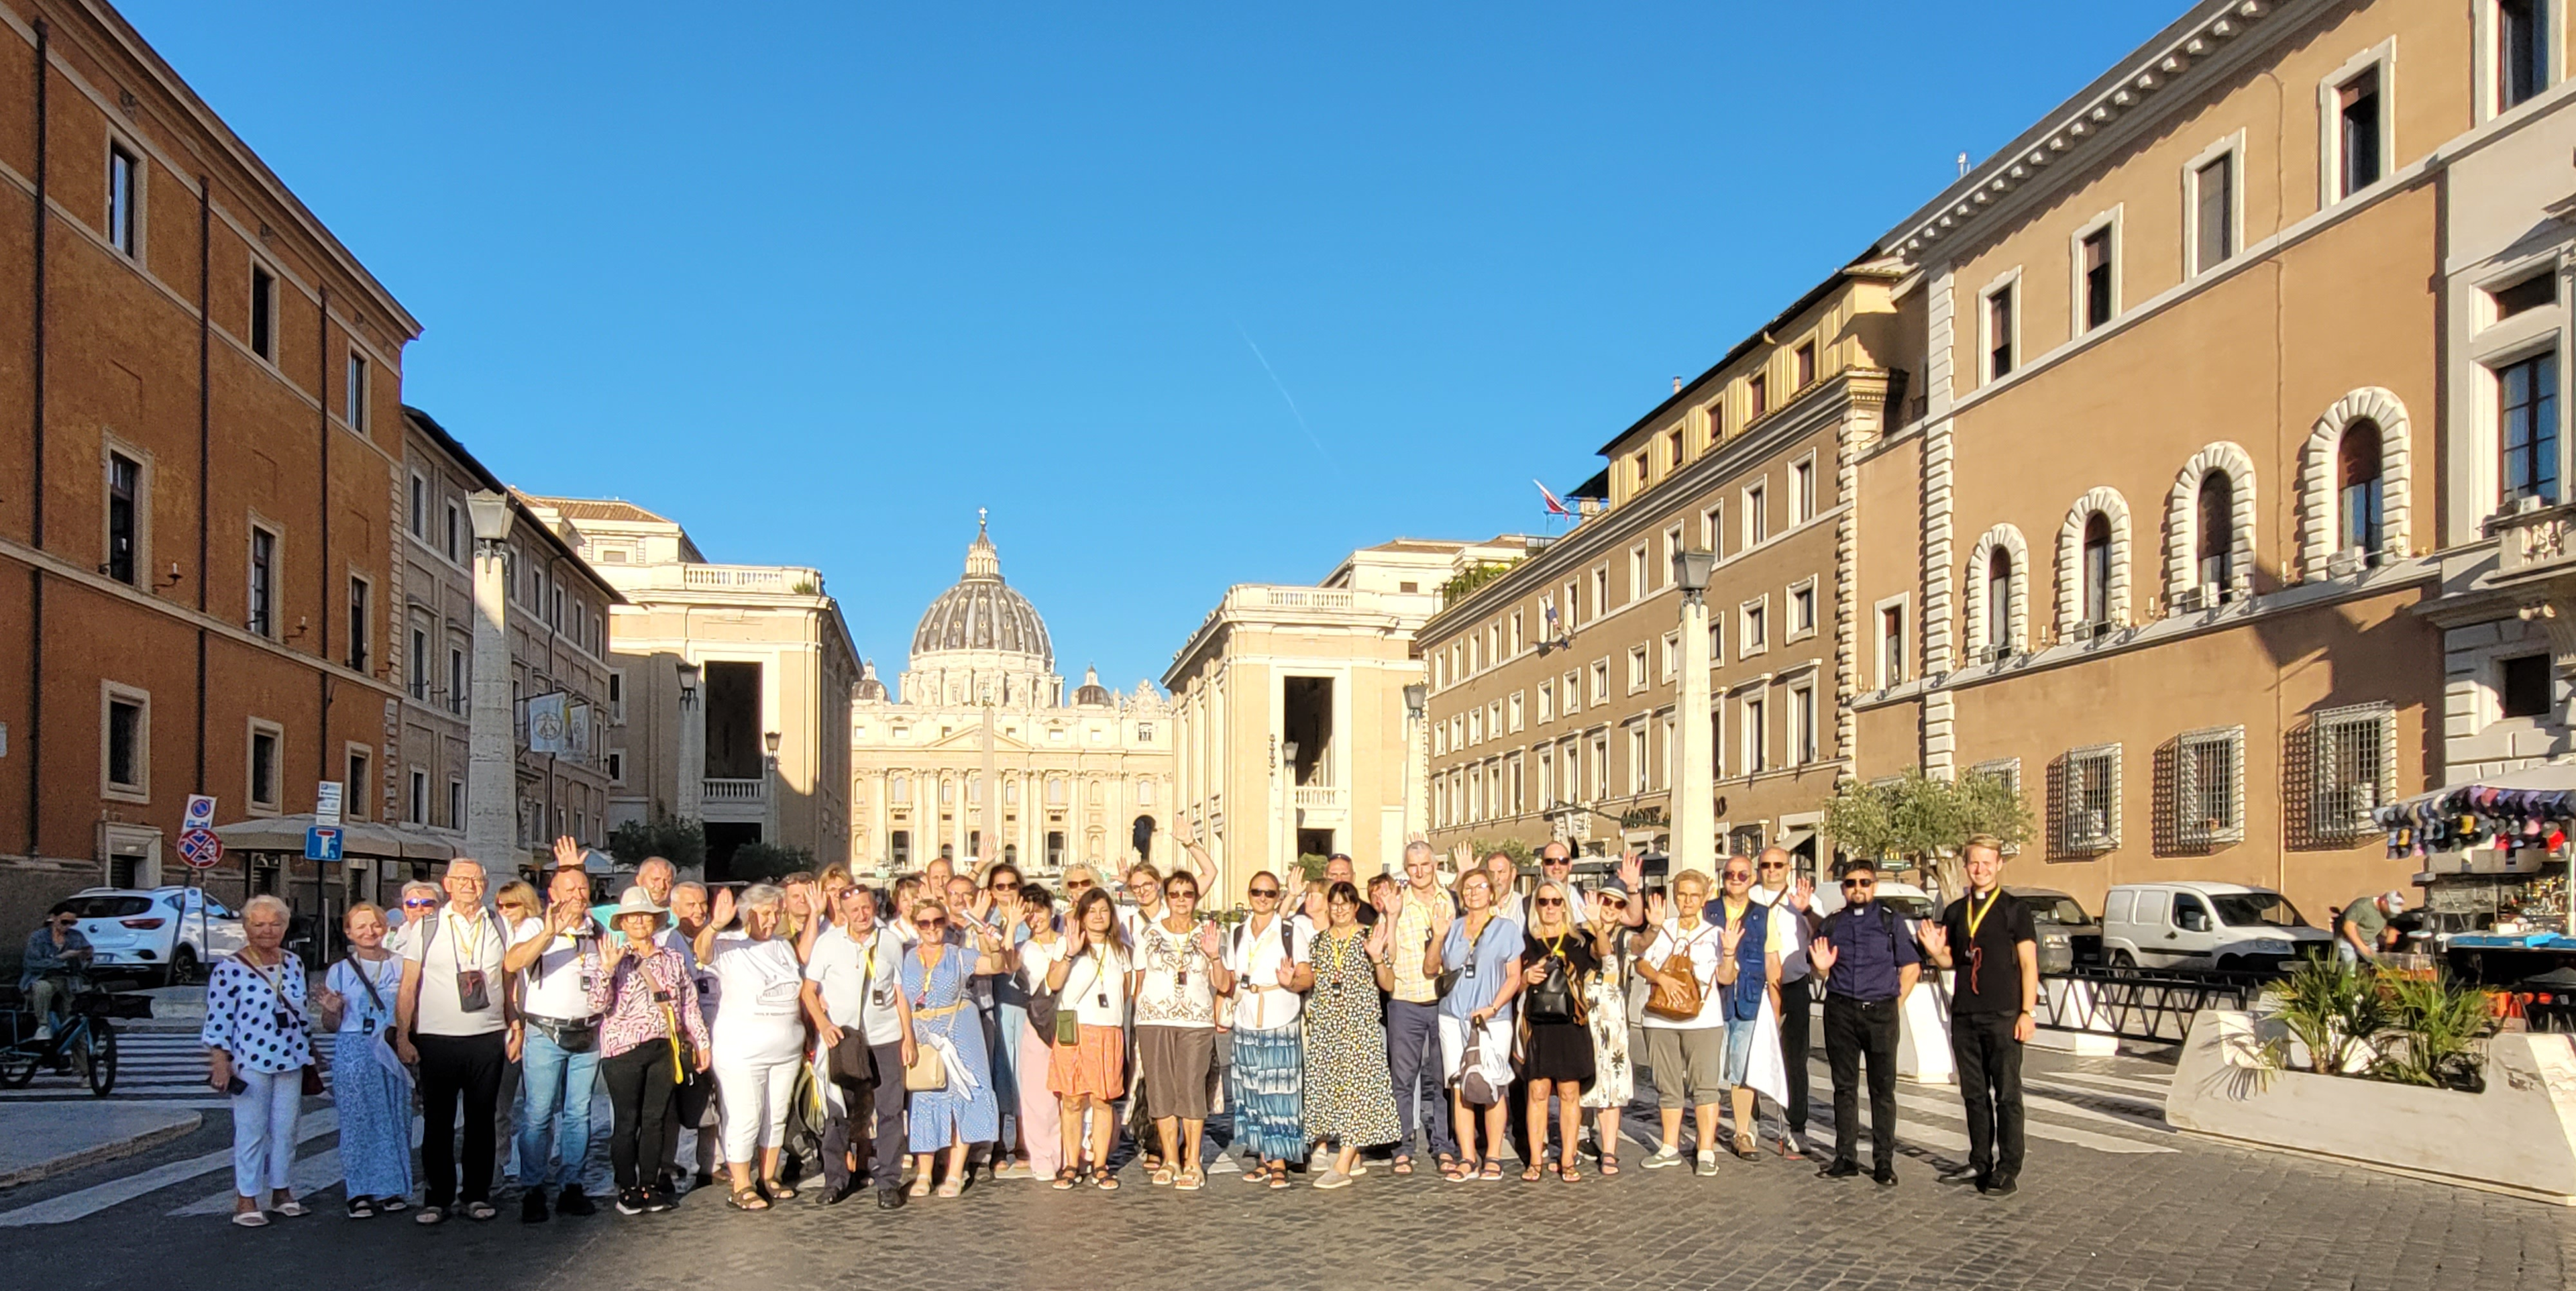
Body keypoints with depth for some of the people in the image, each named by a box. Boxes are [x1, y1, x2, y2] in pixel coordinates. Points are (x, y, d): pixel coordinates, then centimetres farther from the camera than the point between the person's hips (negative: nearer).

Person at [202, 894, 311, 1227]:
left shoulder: (294, 964, 9)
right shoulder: (230, 969, -8)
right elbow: (218, 1021, -8)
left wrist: (309, 1051, 20)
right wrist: (220, 1063, -11)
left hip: (290, 1061, 5)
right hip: (251, 1061, -5)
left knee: (286, 1130, 9)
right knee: (251, 1131, -1)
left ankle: (281, 1191, 20)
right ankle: (246, 1200, 6)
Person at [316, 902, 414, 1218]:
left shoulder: (401, 966, 7)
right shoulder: (340, 971, 7)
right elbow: (331, 1026, 10)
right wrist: (332, 1011, -11)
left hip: (393, 1052, 0)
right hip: (353, 1053, 0)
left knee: (394, 1119, 1)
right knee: (356, 1120, -1)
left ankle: (392, 1188, 10)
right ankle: (360, 1192, 5)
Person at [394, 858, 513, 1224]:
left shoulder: (498, 927, 9)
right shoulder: (427, 927, 3)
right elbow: (408, 986, 3)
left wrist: (515, 1029, 9)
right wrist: (402, 1036, -2)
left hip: (488, 1039, 2)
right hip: (438, 1039, -2)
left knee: (482, 1121, 6)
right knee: (438, 1122, 3)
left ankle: (476, 1195, 16)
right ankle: (437, 1198, 13)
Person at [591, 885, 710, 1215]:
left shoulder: (673, 959, 10)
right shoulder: (615, 959, 0)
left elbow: (690, 1004, 14)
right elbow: (598, 1005, -11)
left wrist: (702, 1042, 11)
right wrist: (606, 969, -23)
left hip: (664, 1048, 3)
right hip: (624, 1049, -3)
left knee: (655, 1119, 8)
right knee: (626, 1122, 2)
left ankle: (650, 1186, 18)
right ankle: (627, 1190, 12)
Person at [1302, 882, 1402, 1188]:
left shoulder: (1370, 939, 1)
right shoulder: (1319, 940, 12)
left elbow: (1388, 985, -2)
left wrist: (1377, 957, -17)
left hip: (1360, 1024, -5)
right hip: (1324, 1025, 5)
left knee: (1356, 1086, -11)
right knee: (1326, 1087, 3)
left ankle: (1342, 1166, -13)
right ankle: (1353, 1157, 16)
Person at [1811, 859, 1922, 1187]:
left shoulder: (1890, 921, 6)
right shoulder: (1832, 923, 12)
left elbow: (1911, 966, 7)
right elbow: (1820, 973, 17)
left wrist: (1896, 1003, -1)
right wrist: (1822, 967, -6)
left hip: (1880, 1012, -2)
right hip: (1841, 1012, 2)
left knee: (1883, 1088, -1)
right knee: (1844, 1087, 6)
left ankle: (1884, 1162, 5)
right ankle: (1846, 1158, 12)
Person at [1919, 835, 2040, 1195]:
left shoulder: (2015, 909, -1)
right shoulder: (1955, 912, 12)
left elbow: (2028, 964, -4)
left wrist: (2028, 1011, -11)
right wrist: (1935, 951, -5)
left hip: (2003, 1016, -5)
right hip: (1964, 1016, 5)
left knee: (2007, 1095, -2)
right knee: (1974, 1094, 10)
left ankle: (2008, 1169, 1)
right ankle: (1980, 1162, 19)